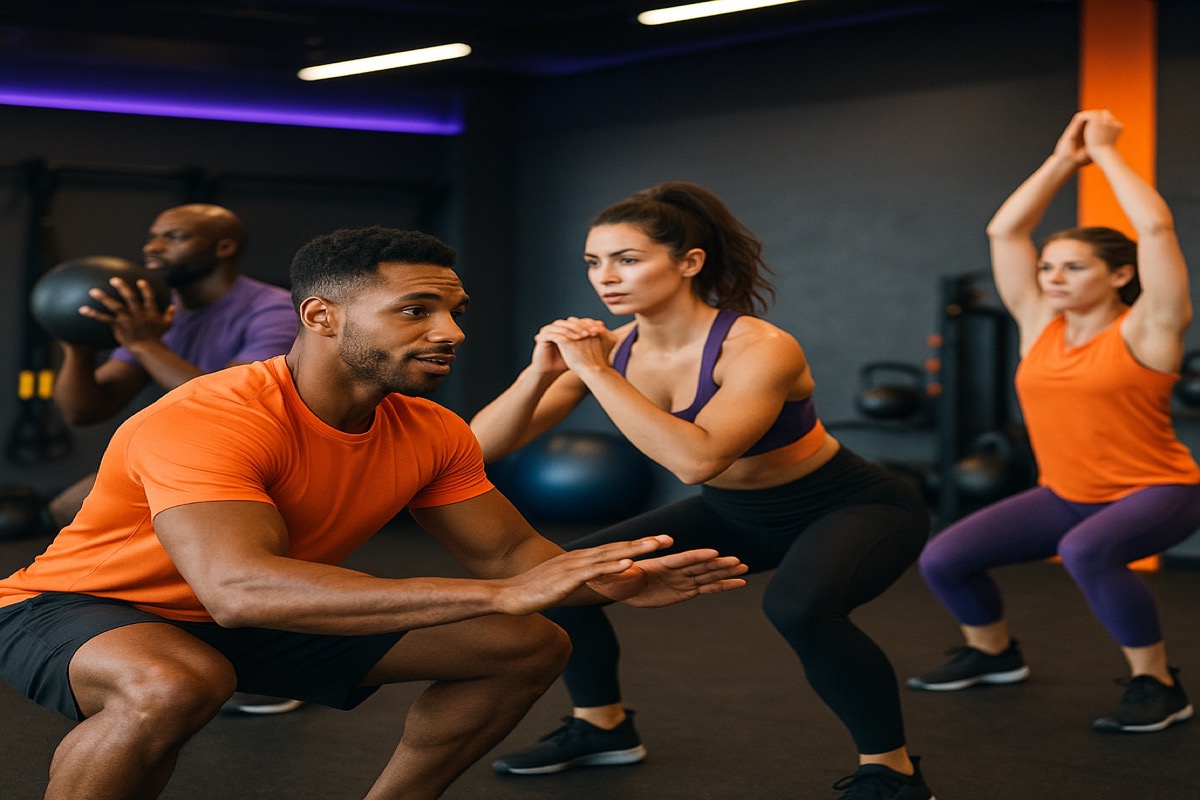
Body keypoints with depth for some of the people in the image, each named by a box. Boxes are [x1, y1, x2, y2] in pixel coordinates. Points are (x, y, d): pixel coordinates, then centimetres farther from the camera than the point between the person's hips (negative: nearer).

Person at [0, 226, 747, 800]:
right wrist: (503, 594, -52)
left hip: (251, 624, 7)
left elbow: (506, 552, -3)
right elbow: (239, 587, -49)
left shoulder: (432, 434, -11)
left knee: (528, 647, 0)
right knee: (175, 685, -44)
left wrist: (610, 581, -28)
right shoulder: (207, 422, -35)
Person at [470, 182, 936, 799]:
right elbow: (482, 446, -15)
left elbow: (695, 459, -47)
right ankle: (602, 726, 24)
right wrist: (542, 372, -33)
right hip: (740, 515, 7)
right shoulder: (607, 347, -13)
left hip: (854, 509, -7)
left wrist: (595, 372, -40)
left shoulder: (761, 349, -31)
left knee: (798, 606, -38)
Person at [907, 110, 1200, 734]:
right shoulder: (1040, 326, 2)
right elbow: (1004, 231, 2)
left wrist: (1105, 152, -13)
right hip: (1065, 494, 6)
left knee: (1086, 552, -39)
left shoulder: (1144, 330, -13)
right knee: (943, 558, -5)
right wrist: (1065, 159, 3)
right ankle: (993, 652, 23)